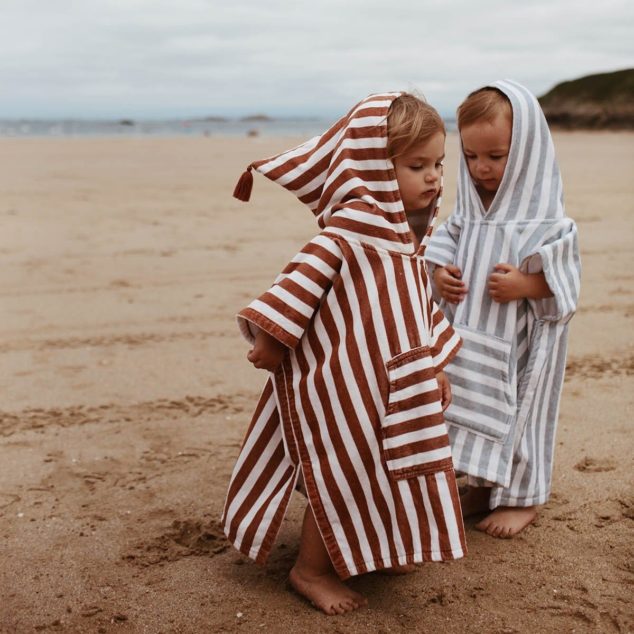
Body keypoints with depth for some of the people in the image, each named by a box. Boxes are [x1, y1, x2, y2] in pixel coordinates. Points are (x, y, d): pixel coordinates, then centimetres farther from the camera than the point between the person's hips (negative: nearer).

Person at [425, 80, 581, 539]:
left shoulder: (544, 217, -14)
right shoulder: (468, 210, 2)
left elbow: (564, 279, -14)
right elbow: (446, 250, 12)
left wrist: (523, 284, -29)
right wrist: (441, 276, -8)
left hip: (522, 342, -6)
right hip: (471, 338, 6)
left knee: (517, 410, 5)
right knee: (475, 406, 14)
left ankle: (523, 497, 22)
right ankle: (484, 487, 32)